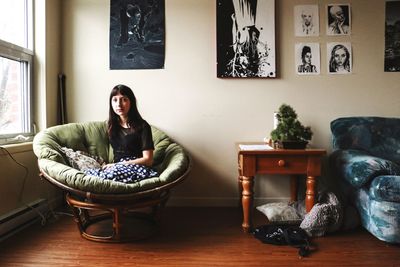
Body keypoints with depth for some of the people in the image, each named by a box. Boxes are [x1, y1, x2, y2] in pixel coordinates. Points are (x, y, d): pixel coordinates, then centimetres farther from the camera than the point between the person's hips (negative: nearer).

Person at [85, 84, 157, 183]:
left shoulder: (142, 126, -5)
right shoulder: (112, 125, 15)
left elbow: (148, 160, -9)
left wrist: (116, 165, -11)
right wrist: (109, 165, 2)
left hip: (136, 169, -5)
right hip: (116, 168, 5)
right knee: (89, 173, -25)